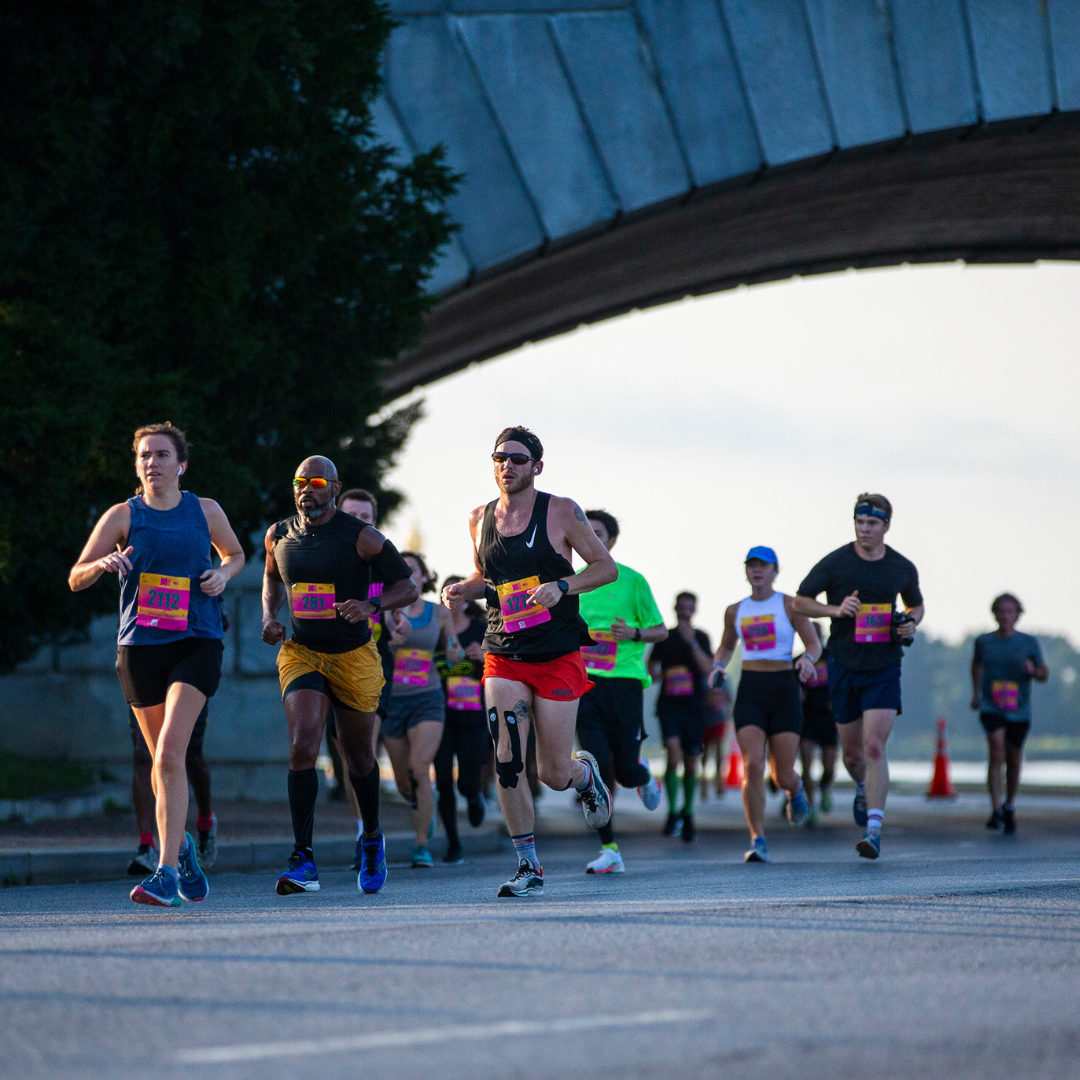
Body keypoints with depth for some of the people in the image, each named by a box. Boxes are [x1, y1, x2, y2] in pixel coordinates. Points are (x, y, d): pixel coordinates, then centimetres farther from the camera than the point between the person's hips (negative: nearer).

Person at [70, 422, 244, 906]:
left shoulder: (205, 512, 6)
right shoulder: (123, 516, 2)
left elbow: (236, 554, 25)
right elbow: (76, 579, 0)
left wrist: (223, 575, 2)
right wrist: (103, 564, -22)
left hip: (197, 643, -2)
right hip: (140, 646, 2)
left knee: (170, 753, -18)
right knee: (163, 761, 10)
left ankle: (166, 873, -22)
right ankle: (181, 846, 37)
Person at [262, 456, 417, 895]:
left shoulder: (361, 537, -10)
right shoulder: (279, 536, 2)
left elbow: (407, 585, -5)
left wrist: (371, 605, -24)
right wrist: (269, 616, 3)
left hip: (354, 657, -1)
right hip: (301, 654, 2)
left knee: (359, 757, 12)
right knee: (302, 748, -19)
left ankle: (372, 838, 39)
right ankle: (303, 860, -19)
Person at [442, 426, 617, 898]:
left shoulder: (561, 512, -5)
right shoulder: (480, 519, 7)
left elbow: (606, 567, -1)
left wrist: (561, 586, -18)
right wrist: (461, 589, 0)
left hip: (558, 658, -3)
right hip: (503, 658, 3)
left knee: (554, 775, 0)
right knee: (507, 763, -13)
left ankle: (586, 773, 38)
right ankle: (528, 865, -2)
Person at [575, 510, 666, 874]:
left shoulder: (632, 580, 0)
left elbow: (660, 630, 4)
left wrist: (634, 633, -15)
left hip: (624, 681, -2)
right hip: (584, 681, 2)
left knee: (625, 771, 0)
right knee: (598, 767, -9)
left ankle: (644, 776, 39)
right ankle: (609, 849, -3)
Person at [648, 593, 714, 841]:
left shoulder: (701, 638, 4)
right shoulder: (664, 637, 8)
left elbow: (708, 669, -9)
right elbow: (652, 663, 20)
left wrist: (692, 643, -18)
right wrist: (654, 671, -4)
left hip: (694, 706, 1)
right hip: (669, 705, -1)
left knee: (691, 764, 7)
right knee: (674, 753, -21)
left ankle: (688, 814, 26)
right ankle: (673, 813, -14)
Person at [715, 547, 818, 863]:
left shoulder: (789, 605, 1)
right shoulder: (735, 611, 11)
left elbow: (814, 643, 1)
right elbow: (726, 647, 26)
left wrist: (807, 658, -21)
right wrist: (718, 666, 5)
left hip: (783, 689, -2)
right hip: (749, 691, 2)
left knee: (782, 775, -2)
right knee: (752, 766, -16)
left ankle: (795, 789, 38)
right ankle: (758, 841, -12)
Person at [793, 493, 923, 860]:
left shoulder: (903, 568, 2)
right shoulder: (835, 563, -5)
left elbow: (916, 605, 20)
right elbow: (800, 601, 1)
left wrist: (911, 622, -3)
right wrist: (836, 610, -16)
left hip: (884, 668, -1)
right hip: (844, 666, 1)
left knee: (874, 747, -15)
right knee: (852, 752, 10)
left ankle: (874, 828, -17)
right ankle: (863, 788, 45)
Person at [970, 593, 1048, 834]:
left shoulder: (1029, 643, 1)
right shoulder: (983, 641, 4)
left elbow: (1044, 674, 3)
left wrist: (1033, 670, -19)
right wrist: (976, 692, 26)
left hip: (1019, 711, 1)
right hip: (991, 708, -1)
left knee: (1014, 760, 9)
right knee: (997, 751, -21)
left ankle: (1009, 806, 34)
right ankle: (996, 811, -22)